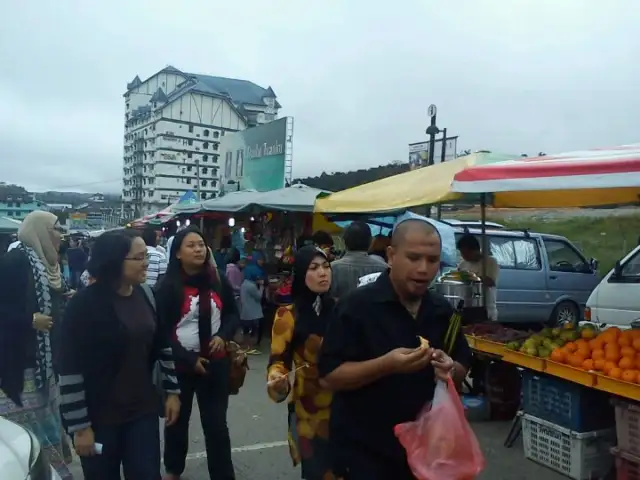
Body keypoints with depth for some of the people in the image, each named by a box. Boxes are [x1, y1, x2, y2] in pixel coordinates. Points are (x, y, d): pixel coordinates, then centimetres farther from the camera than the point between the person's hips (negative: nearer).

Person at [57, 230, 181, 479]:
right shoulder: (85, 304, -16)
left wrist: (173, 390, 9)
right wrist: (79, 425, -14)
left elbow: (164, 345, 9)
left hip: (143, 409, 4)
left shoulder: (147, 296, 0)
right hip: (99, 416, -4)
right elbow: (70, 370, -16)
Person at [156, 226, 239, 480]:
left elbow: (232, 313, 9)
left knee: (216, 425, 6)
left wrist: (223, 335, -10)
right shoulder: (168, 287, -11)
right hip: (179, 365, -1)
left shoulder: (218, 280, -3)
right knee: (178, 421, 18)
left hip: (216, 363, 1)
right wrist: (188, 358, -14)